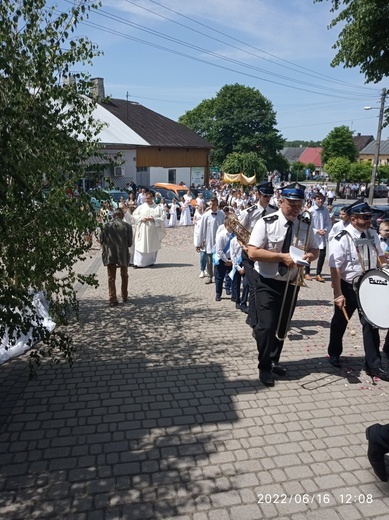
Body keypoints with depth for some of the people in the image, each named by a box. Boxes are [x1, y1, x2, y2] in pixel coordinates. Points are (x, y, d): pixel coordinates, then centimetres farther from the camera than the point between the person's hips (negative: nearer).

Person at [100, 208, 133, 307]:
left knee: (111, 278, 7)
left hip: (109, 255, 0)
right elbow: (130, 243, -4)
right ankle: (124, 296, 29)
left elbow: (101, 240, 1)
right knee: (124, 276, 19)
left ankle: (112, 299, 4)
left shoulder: (106, 226, 0)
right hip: (123, 254, 0)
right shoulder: (127, 226, -4)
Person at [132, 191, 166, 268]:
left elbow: (162, 218, -1)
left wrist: (154, 219, -15)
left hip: (153, 231, 0)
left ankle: (150, 261, 21)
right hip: (142, 231, 1)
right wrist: (141, 219, -8)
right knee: (140, 246, -4)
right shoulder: (141, 207, 4)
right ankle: (138, 262, -2)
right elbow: (134, 215, 9)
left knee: (152, 246, 7)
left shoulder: (158, 208, 1)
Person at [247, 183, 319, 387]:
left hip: (291, 284, 5)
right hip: (267, 284, -5)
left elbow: (315, 250, 11)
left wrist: (309, 255, -13)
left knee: (282, 325, 17)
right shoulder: (266, 223, -14)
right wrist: (282, 256, -27)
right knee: (266, 325, -4)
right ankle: (264, 367, 17)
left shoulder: (305, 226, 0)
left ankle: (274, 361, 38)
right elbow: (253, 253, -21)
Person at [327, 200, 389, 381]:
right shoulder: (341, 239, -21)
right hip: (347, 288, -5)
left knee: (371, 324, 6)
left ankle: (373, 365, 19)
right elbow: (335, 269, -23)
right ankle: (334, 354, 37)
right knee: (340, 323, 14)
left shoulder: (372, 234, -1)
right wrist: (338, 294, -25)